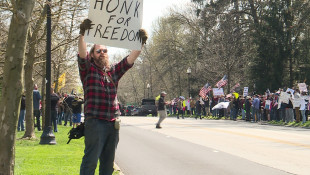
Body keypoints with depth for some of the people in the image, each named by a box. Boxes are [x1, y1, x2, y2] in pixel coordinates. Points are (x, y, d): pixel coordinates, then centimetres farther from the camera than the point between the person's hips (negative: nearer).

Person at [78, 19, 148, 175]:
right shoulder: (88, 69, 4)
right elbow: (82, 54, -13)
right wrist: (82, 34, -29)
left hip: (113, 124, 5)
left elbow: (130, 59, 8)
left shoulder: (114, 71, 17)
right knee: (90, 161, -9)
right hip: (94, 122, -5)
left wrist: (141, 43, -8)